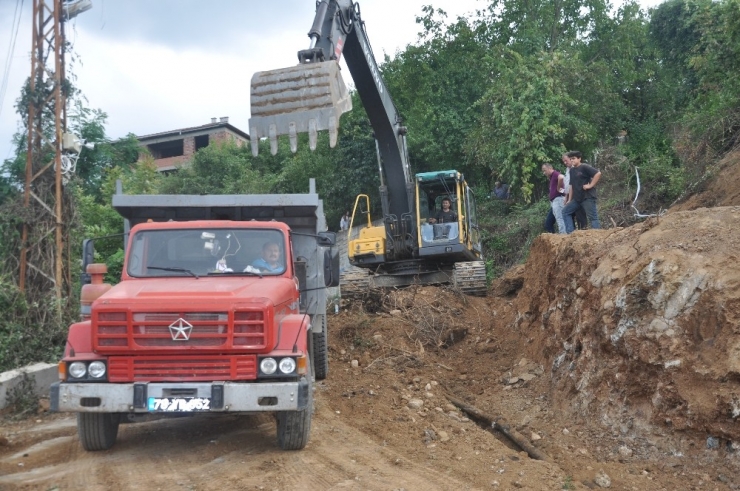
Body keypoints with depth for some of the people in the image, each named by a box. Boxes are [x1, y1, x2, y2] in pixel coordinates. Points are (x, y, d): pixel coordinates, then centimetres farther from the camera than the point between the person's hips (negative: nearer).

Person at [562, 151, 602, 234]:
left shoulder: (584, 167, -9)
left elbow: (598, 173, -19)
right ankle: (570, 232, 5)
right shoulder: (572, 170, 15)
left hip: (587, 197, -9)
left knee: (592, 217, -7)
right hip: (577, 198, 9)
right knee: (565, 211, 7)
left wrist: (591, 185, -17)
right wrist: (569, 200, 17)